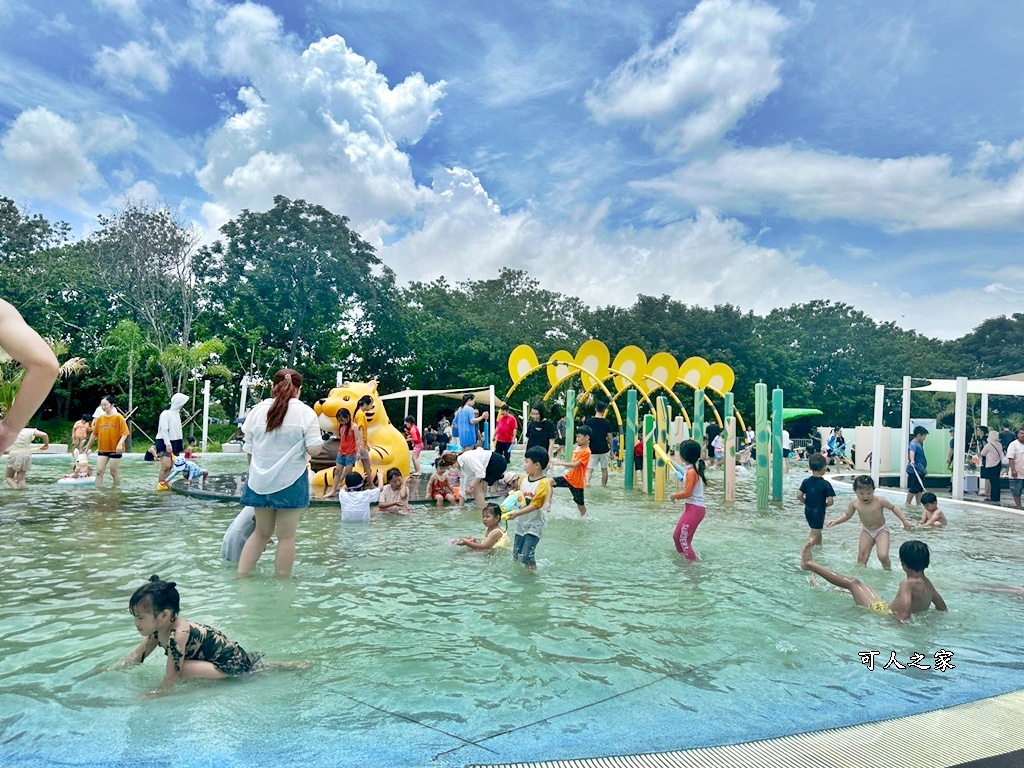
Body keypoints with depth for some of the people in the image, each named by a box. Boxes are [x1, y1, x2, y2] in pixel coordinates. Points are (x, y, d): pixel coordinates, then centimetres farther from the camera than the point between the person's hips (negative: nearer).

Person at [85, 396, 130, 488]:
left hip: (115, 450, -4)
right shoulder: (100, 418, 7)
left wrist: (120, 444, -25)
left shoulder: (118, 417, -6)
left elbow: (125, 433, -10)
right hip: (102, 450, 4)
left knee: (114, 472, 3)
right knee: (99, 471, -2)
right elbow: (94, 434, 15)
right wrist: (88, 447, 18)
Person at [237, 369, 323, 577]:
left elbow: (249, 451, 8)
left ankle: (241, 574, 19)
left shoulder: (257, 411, 3)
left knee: (262, 531, 20)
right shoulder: (305, 412, -8)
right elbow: (314, 450, -13)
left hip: (260, 481, 4)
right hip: (291, 482, -4)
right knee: (286, 536, 6)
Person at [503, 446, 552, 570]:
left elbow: (535, 505, -22)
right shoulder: (523, 479, 3)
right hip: (521, 522, 7)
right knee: (515, 555, 13)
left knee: (526, 556, -13)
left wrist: (517, 513, -28)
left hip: (535, 523, -7)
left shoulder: (543, 483, -19)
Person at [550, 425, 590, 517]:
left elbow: (575, 464, -27)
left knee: (580, 504, 6)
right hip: (568, 477, 7)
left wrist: (560, 463, -28)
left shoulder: (586, 452, -20)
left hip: (577, 482, -7)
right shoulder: (577, 448, 4)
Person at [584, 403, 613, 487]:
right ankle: (603, 485, 24)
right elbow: (609, 438, -2)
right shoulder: (607, 422, -5)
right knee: (604, 468, 17)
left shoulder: (589, 421, -4)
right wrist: (611, 449, 11)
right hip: (604, 449, 0)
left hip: (592, 449, 0)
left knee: (589, 468, 1)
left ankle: (587, 481, -25)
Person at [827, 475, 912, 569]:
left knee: (882, 555, -19)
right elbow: (847, 515, 3)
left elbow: (893, 508, -4)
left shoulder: (880, 501, -22)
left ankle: (888, 571, 9)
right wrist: (835, 521, -11)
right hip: (866, 531, 3)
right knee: (861, 558, 2)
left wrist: (904, 520, -6)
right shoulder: (854, 503, -13)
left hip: (881, 530, -3)